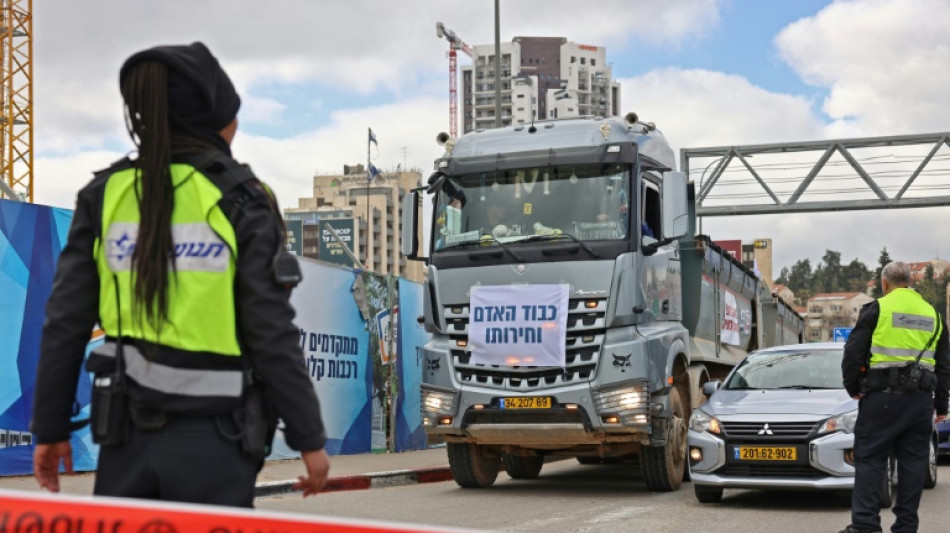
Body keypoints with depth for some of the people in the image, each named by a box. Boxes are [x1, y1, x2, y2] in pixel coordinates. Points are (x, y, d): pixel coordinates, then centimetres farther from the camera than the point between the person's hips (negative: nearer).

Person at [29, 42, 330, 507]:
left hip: (128, 433, 4)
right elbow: (272, 335, -9)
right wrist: (310, 438, -1)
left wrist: (50, 429, 13)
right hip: (213, 437, -3)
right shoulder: (240, 202, -6)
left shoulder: (106, 195, 4)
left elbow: (65, 324, 3)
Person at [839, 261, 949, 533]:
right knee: (913, 462, 9)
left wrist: (852, 387, 9)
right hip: (921, 398, 5)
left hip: (882, 397, -4)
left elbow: (853, 352, -5)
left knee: (869, 460, -2)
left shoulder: (877, 309, -2)